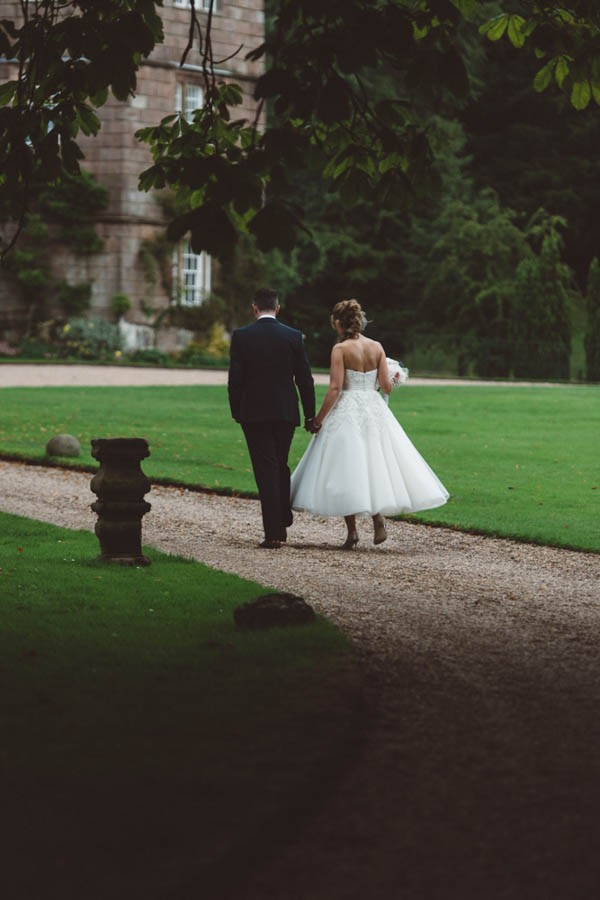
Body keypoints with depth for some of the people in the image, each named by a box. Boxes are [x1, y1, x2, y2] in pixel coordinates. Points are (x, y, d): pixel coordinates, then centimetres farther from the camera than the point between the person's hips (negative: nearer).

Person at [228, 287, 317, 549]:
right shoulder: (294, 336, -1)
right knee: (281, 467, 18)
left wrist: (236, 412, 7)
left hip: (254, 413, -2)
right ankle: (282, 524, 23)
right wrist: (310, 414, 10)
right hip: (286, 412, 2)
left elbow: (234, 379, -5)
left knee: (266, 470, -1)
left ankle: (273, 532, -6)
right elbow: (304, 379, 2)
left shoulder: (241, 336, -5)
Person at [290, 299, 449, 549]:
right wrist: (394, 381, 24)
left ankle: (352, 531, 2)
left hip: (346, 411, -4)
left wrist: (319, 418, -8)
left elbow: (335, 388, -13)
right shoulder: (377, 347, 3)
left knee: (346, 468, 2)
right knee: (375, 462, 14)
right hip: (374, 410, 4)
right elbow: (386, 385, 1)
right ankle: (378, 519, 1)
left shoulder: (340, 348, -9)